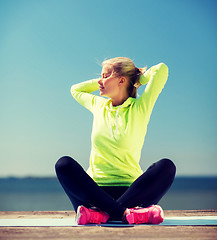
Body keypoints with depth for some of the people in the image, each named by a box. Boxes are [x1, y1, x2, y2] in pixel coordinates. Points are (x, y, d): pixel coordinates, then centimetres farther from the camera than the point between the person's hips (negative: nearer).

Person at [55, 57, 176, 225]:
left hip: (129, 190, -2)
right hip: (96, 190, 3)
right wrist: (115, 80, 23)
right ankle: (127, 213, -35)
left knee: (166, 166, -29)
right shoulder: (99, 106, 13)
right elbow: (75, 90, 33)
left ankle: (102, 213, -37)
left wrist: (137, 79, 12)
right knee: (64, 164, -25)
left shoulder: (139, 108, 1)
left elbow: (162, 69, -6)